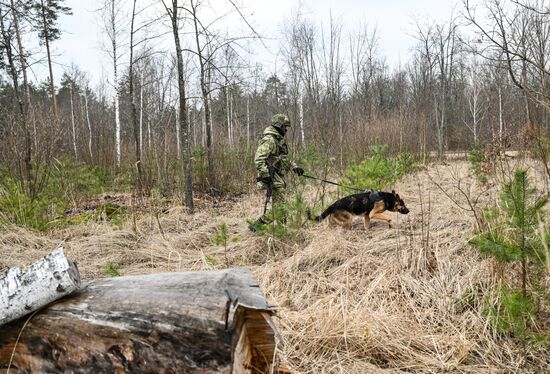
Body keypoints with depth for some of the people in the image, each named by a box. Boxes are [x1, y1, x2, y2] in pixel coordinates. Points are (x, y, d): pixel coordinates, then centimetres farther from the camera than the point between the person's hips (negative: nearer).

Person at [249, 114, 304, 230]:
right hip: (272, 178, -10)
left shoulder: (280, 140, 17)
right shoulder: (269, 140, -15)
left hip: (278, 177, 10)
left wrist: (294, 167, 19)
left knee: (280, 206, 12)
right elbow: (258, 159, -23)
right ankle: (256, 226, -5)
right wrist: (266, 176, -27)